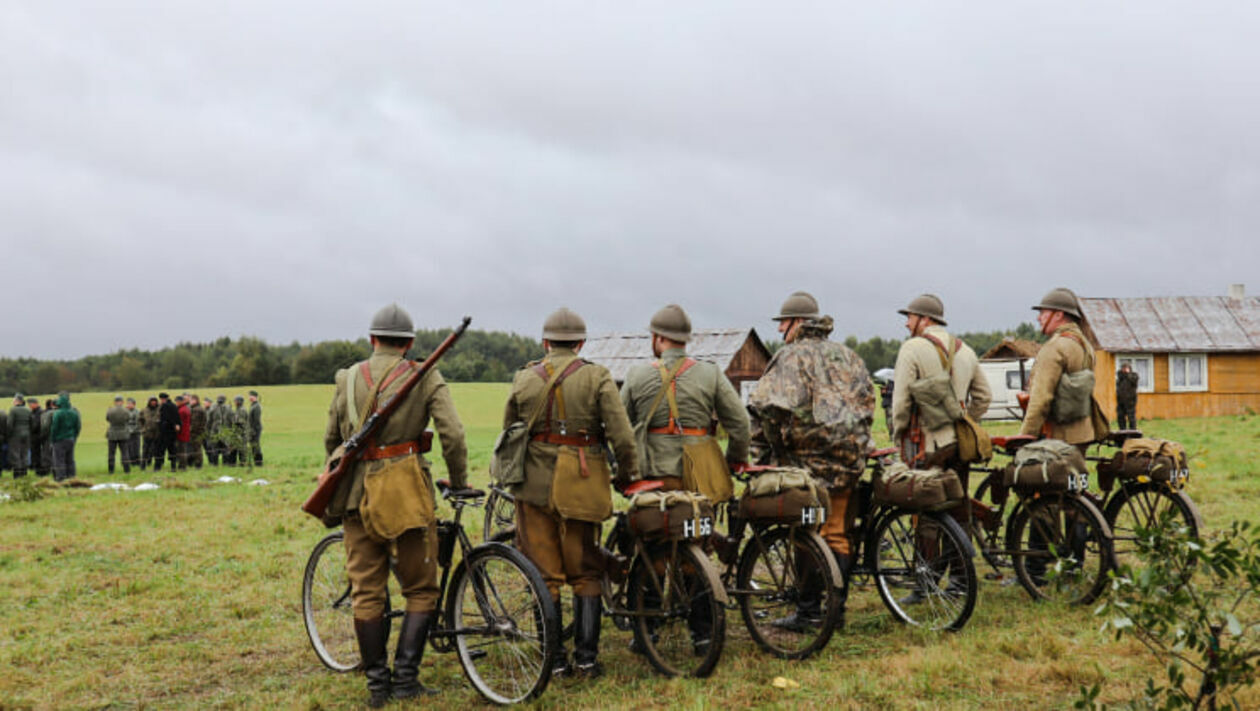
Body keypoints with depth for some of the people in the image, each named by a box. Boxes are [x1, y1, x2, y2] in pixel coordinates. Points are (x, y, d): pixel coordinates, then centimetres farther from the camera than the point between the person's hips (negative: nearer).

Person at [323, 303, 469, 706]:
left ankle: (377, 684, 13)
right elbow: (453, 435, -11)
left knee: (367, 592, 8)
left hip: (358, 493, 3)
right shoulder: (426, 377, -1)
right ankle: (405, 677, 4)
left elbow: (331, 440, 13)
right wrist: (459, 482, 4)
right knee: (421, 589, 10)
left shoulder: (348, 378, 7)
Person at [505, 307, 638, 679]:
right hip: (581, 483, -1)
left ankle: (553, 659, 11)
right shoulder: (597, 377, -3)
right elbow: (622, 435, -8)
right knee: (585, 574, 10)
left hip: (535, 483, 1)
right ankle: (587, 658, 8)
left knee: (545, 575, 8)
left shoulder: (524, 379, 4)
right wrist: (630, 474, 5)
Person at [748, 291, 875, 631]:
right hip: (851, 458, 6)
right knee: (838, 533, 12)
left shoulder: (791, 356, -6)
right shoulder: (846, 355, 16)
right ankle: (837, 605, 17)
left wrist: (766, 454, -6)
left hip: (809, 458, -6)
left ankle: (808, 611, 2)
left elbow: (769, 410, -16)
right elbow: (867, 401, 18)